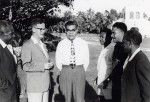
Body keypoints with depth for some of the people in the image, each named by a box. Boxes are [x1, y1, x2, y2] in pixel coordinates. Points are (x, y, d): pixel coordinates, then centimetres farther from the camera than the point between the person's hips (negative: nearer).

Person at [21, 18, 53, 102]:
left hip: (45, 85, 7)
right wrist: (43, 66, -18)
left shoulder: (43, 45, 19)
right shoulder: (27, 45, -7)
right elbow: (26, 66, -14)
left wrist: (50, 64, 5)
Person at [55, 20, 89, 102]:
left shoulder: (83, 44, 3)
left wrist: (81, 72, 4)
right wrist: (64, 72, 5)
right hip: (65, 71, 1)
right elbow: (58, 61, 7)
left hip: (79, 71, -1)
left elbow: (86, 61, 7)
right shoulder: (61, 44, 3)